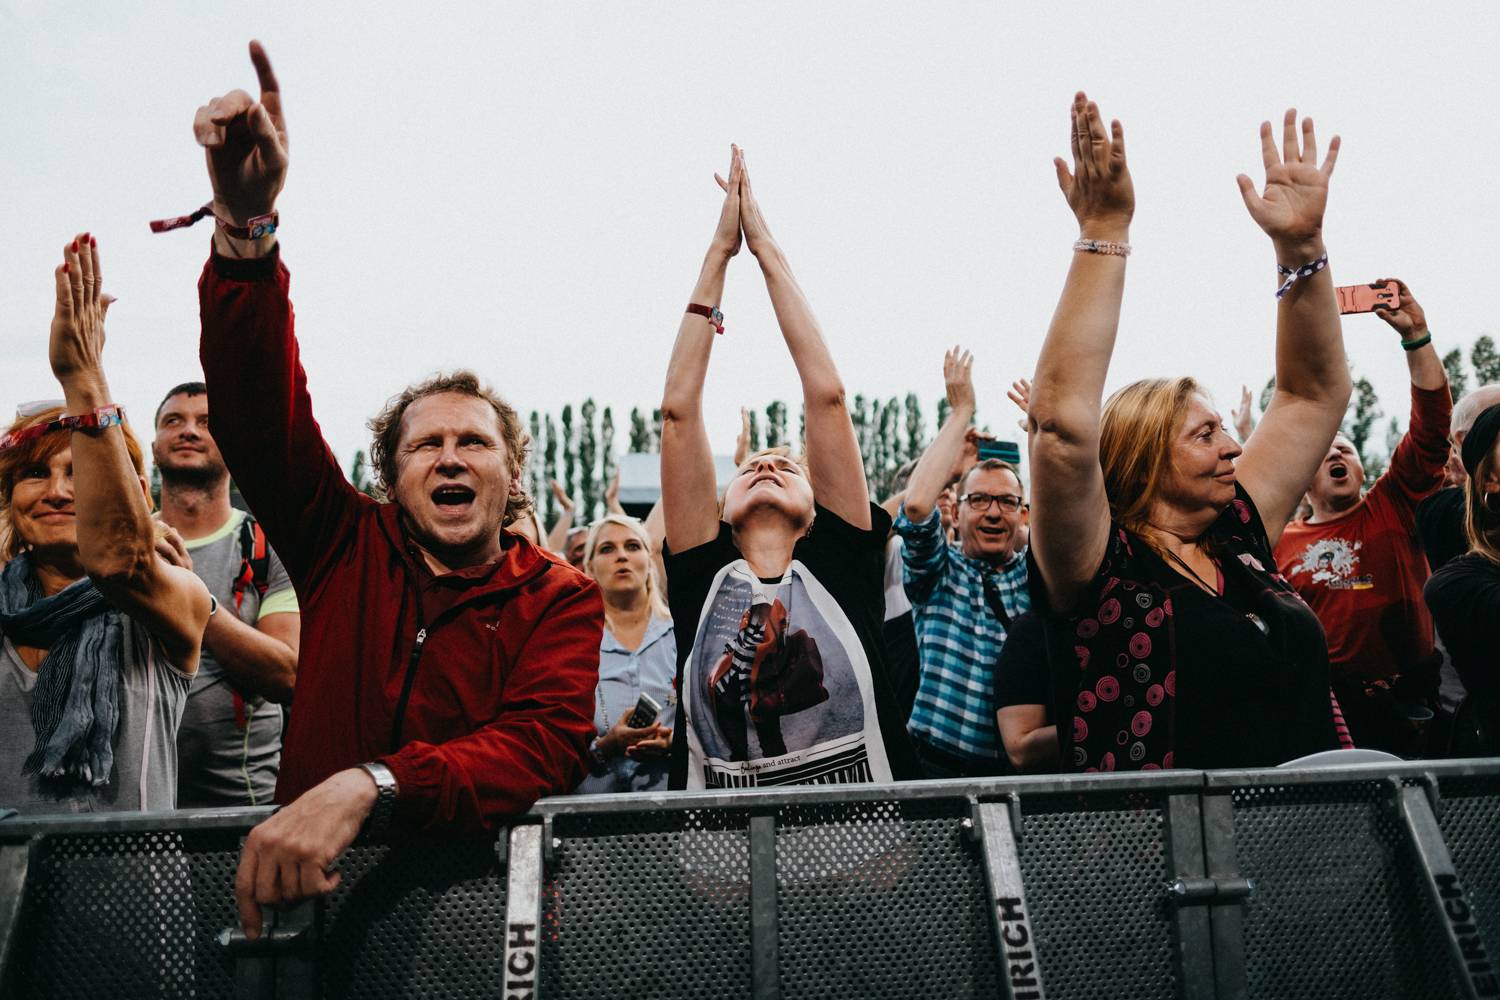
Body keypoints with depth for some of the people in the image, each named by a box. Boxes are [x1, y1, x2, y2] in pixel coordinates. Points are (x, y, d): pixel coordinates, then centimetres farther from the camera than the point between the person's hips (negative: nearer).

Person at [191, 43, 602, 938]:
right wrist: (246, 227, -13)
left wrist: (367, 785, -30)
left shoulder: (562, 599, 0)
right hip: (313, 893, 2)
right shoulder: (350, 550, 8)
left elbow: (546, 746, -15)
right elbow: (261, 412, -1)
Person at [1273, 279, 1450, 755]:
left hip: (1410, 703, 0)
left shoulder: (1392, 508, 6)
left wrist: (1416, 337, -10)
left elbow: (1431, 426, -3)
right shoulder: (1281, 544, 7)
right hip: (1326, 706, 0)